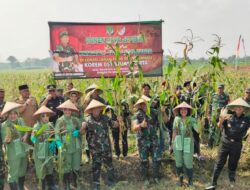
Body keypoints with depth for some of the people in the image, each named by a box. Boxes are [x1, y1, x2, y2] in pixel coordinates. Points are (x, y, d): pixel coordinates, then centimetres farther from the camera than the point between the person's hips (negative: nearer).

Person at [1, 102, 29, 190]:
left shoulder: (21, 121, -6)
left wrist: (25, 136, -13)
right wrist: (7, 139, -35)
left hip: (23, 151, 5)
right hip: (13, 154, -5)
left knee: (22, 172, 22)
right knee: (13, 174, -2)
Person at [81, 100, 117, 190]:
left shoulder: (105, 118, -2)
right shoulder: (88, 120, -9)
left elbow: (113, 125, 11)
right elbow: (82, 132, -12)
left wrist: (117, 122, -11)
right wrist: (83, 127, -34)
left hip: (106, 147, 2)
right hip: (95, 148, -2)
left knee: (109, 164, 14)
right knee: (96, 166, 10)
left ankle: (111, 181, 33)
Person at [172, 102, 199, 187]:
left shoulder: (191, 119, -8)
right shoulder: (176, 119, -1)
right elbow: (174, 132, 6)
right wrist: (173, 142, 7)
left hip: (188, 145, -2)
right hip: (178, 144, 3)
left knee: (188, 163, 2)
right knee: (178, 163, 12)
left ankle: (190, 180, 26)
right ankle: (180, 179, 32)